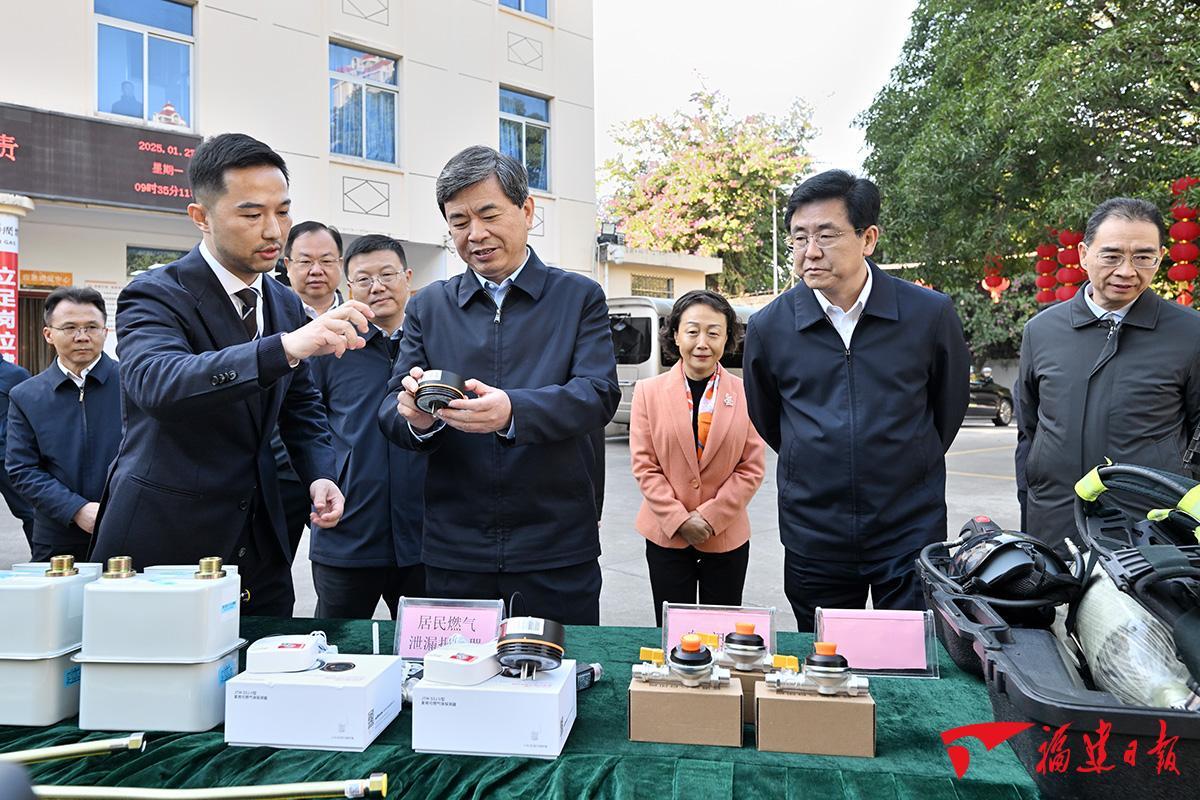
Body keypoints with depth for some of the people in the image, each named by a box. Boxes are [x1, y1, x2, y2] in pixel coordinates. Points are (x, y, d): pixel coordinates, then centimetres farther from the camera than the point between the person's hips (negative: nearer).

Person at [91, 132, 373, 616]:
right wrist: (285, 347, -47)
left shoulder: (286, 305, 6)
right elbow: (158, 382, -33)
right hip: (163, 542, -5)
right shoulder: (154, 296, -13)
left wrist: (320, 474, -4)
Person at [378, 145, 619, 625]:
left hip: (557, 552, -1)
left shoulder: (580, 297, 3)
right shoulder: (428, 306, 8)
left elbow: (599, 396, -10)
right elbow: (390, 409, 3)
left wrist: (512, 411, -28)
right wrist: (415, 417, -22)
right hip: (454, 553, 2)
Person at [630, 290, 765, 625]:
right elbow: (644, 465, -4)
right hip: (666, 535, 0)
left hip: (726, 536, 0)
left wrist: (711, 516, -11)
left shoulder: (745, 394, -4)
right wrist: (679, 520, -12)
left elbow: (752, 468, -4)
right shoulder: (649, 391, -3)